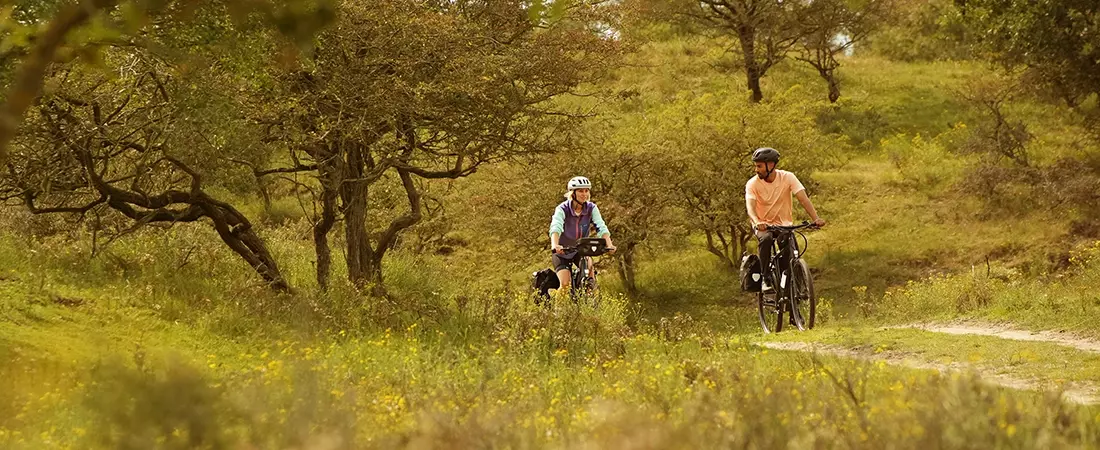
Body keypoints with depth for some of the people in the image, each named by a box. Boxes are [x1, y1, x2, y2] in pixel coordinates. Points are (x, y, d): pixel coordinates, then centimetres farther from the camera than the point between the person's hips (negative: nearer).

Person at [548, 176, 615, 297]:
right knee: (565, 285, -21)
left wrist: (609, 245, -43)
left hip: (580, 250, 3)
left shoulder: (591, 208, -13)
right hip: (562, 252, -3)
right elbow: (555, 228, -39)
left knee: (588, 265, -28)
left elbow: (601, 227, -25)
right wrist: (555, 245, -59)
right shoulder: (563, 209, -23)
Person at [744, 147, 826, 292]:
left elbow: (803, 199, -20)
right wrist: (757, 222, -49)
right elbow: (750, 206, -27)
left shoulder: (787, 178, -11)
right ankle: (766, 280, -28)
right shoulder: (752, 184, -12)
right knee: (766, 239, -35)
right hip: (763, 226, -1)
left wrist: (816, 218, -36)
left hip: (784, 224, 1)